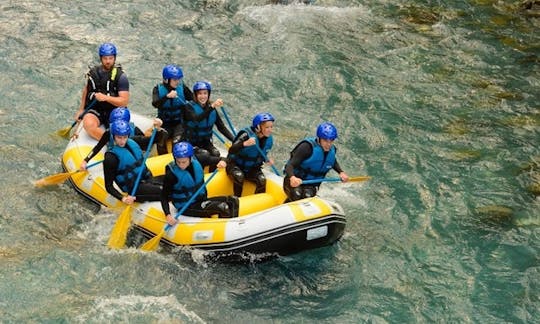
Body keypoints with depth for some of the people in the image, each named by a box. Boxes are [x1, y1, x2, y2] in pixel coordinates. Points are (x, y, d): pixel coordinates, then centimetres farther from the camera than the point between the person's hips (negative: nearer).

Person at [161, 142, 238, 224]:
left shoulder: (196, 161, -7)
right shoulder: (172, 174, -20)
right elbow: (164, 196, -16)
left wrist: (222, 162, -18)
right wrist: (168, 215, -29)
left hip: (201, 199, 6)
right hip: (187, 207, -6)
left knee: (233, 201, -5)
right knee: (222, 207, -24)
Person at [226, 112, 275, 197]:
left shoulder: (269, 140, -4)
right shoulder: (247, 135, -24)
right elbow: (231, 151, -34)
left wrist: (266, 160, -6)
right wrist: (245, 144, -50)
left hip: (252, 168, 5)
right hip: (236, 165, -5)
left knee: (262, 180, -24)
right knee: (239, 176, -35)